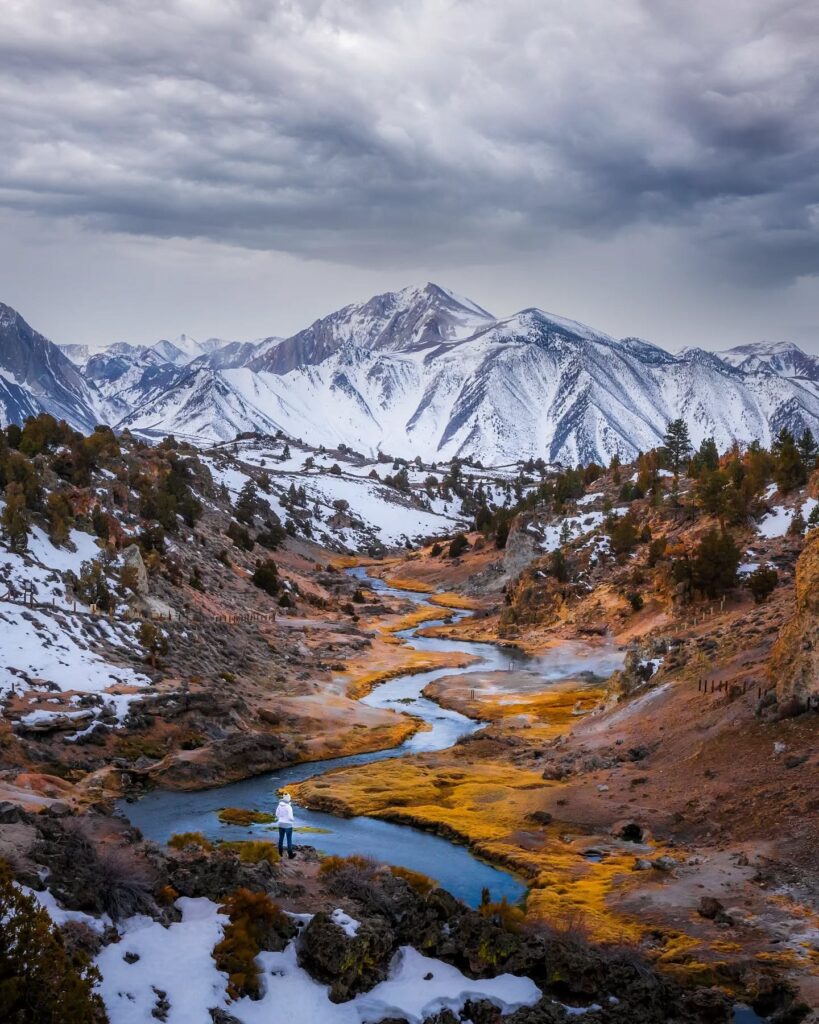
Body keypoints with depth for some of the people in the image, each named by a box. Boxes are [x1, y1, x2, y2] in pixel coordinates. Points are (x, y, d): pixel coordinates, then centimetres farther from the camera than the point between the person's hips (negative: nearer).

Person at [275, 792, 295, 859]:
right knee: (289, 839, 6)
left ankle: (280, 853, 26)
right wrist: (293, 819, 1)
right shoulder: (289, 807, -21)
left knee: (281, 838, 17)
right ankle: (290, 854, 13)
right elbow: (290, 817, -21)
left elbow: (277, 814, 6)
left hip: (281, 824, 5)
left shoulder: (279, 806, -4)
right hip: (288, 825, -5)